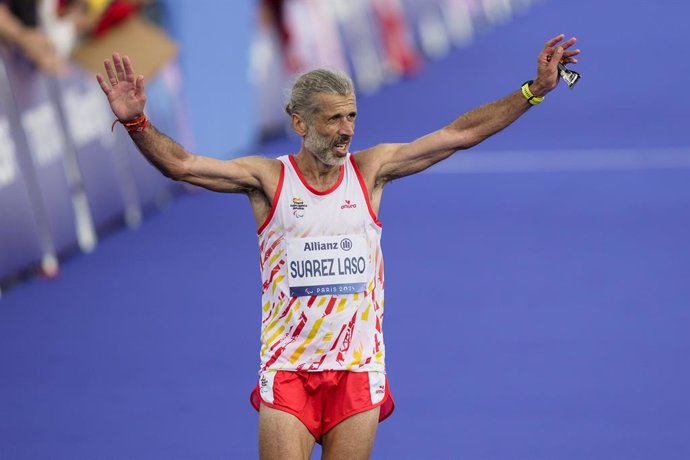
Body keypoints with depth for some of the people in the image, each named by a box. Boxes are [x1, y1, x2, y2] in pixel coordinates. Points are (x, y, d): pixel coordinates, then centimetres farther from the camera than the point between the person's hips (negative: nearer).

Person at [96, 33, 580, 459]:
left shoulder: (369, 170, 3)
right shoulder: (268, 177, -3)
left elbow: (461, 133, 2)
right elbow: (180, 164, -13)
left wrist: (535, 90, -2)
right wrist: (137, 123, -30)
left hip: (358, 372, 2)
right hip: (286, 371, -2)